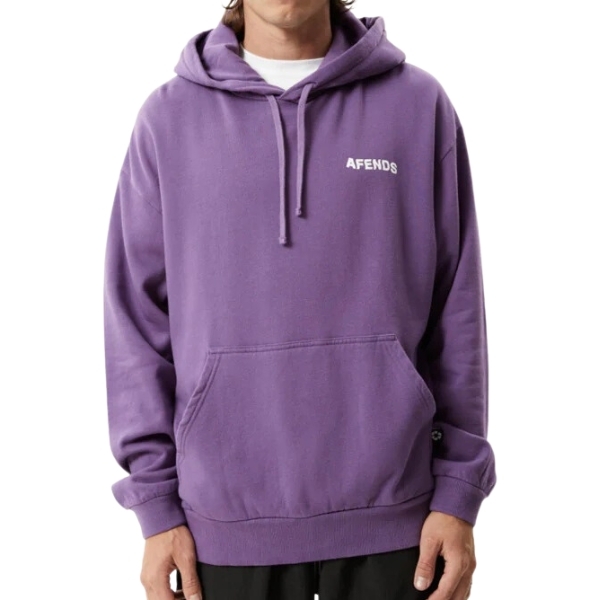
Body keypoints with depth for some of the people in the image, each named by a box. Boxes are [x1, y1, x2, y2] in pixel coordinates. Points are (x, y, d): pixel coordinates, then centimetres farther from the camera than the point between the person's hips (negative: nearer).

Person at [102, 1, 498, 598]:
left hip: (389, 511, 0)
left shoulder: (419, 103, 0)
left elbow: (455, 313, 1)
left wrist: (459, 490, -1)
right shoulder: (169, 116, 1)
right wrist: (156, 504, 0)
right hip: (226, 519, 1)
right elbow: (138, 319, 2)